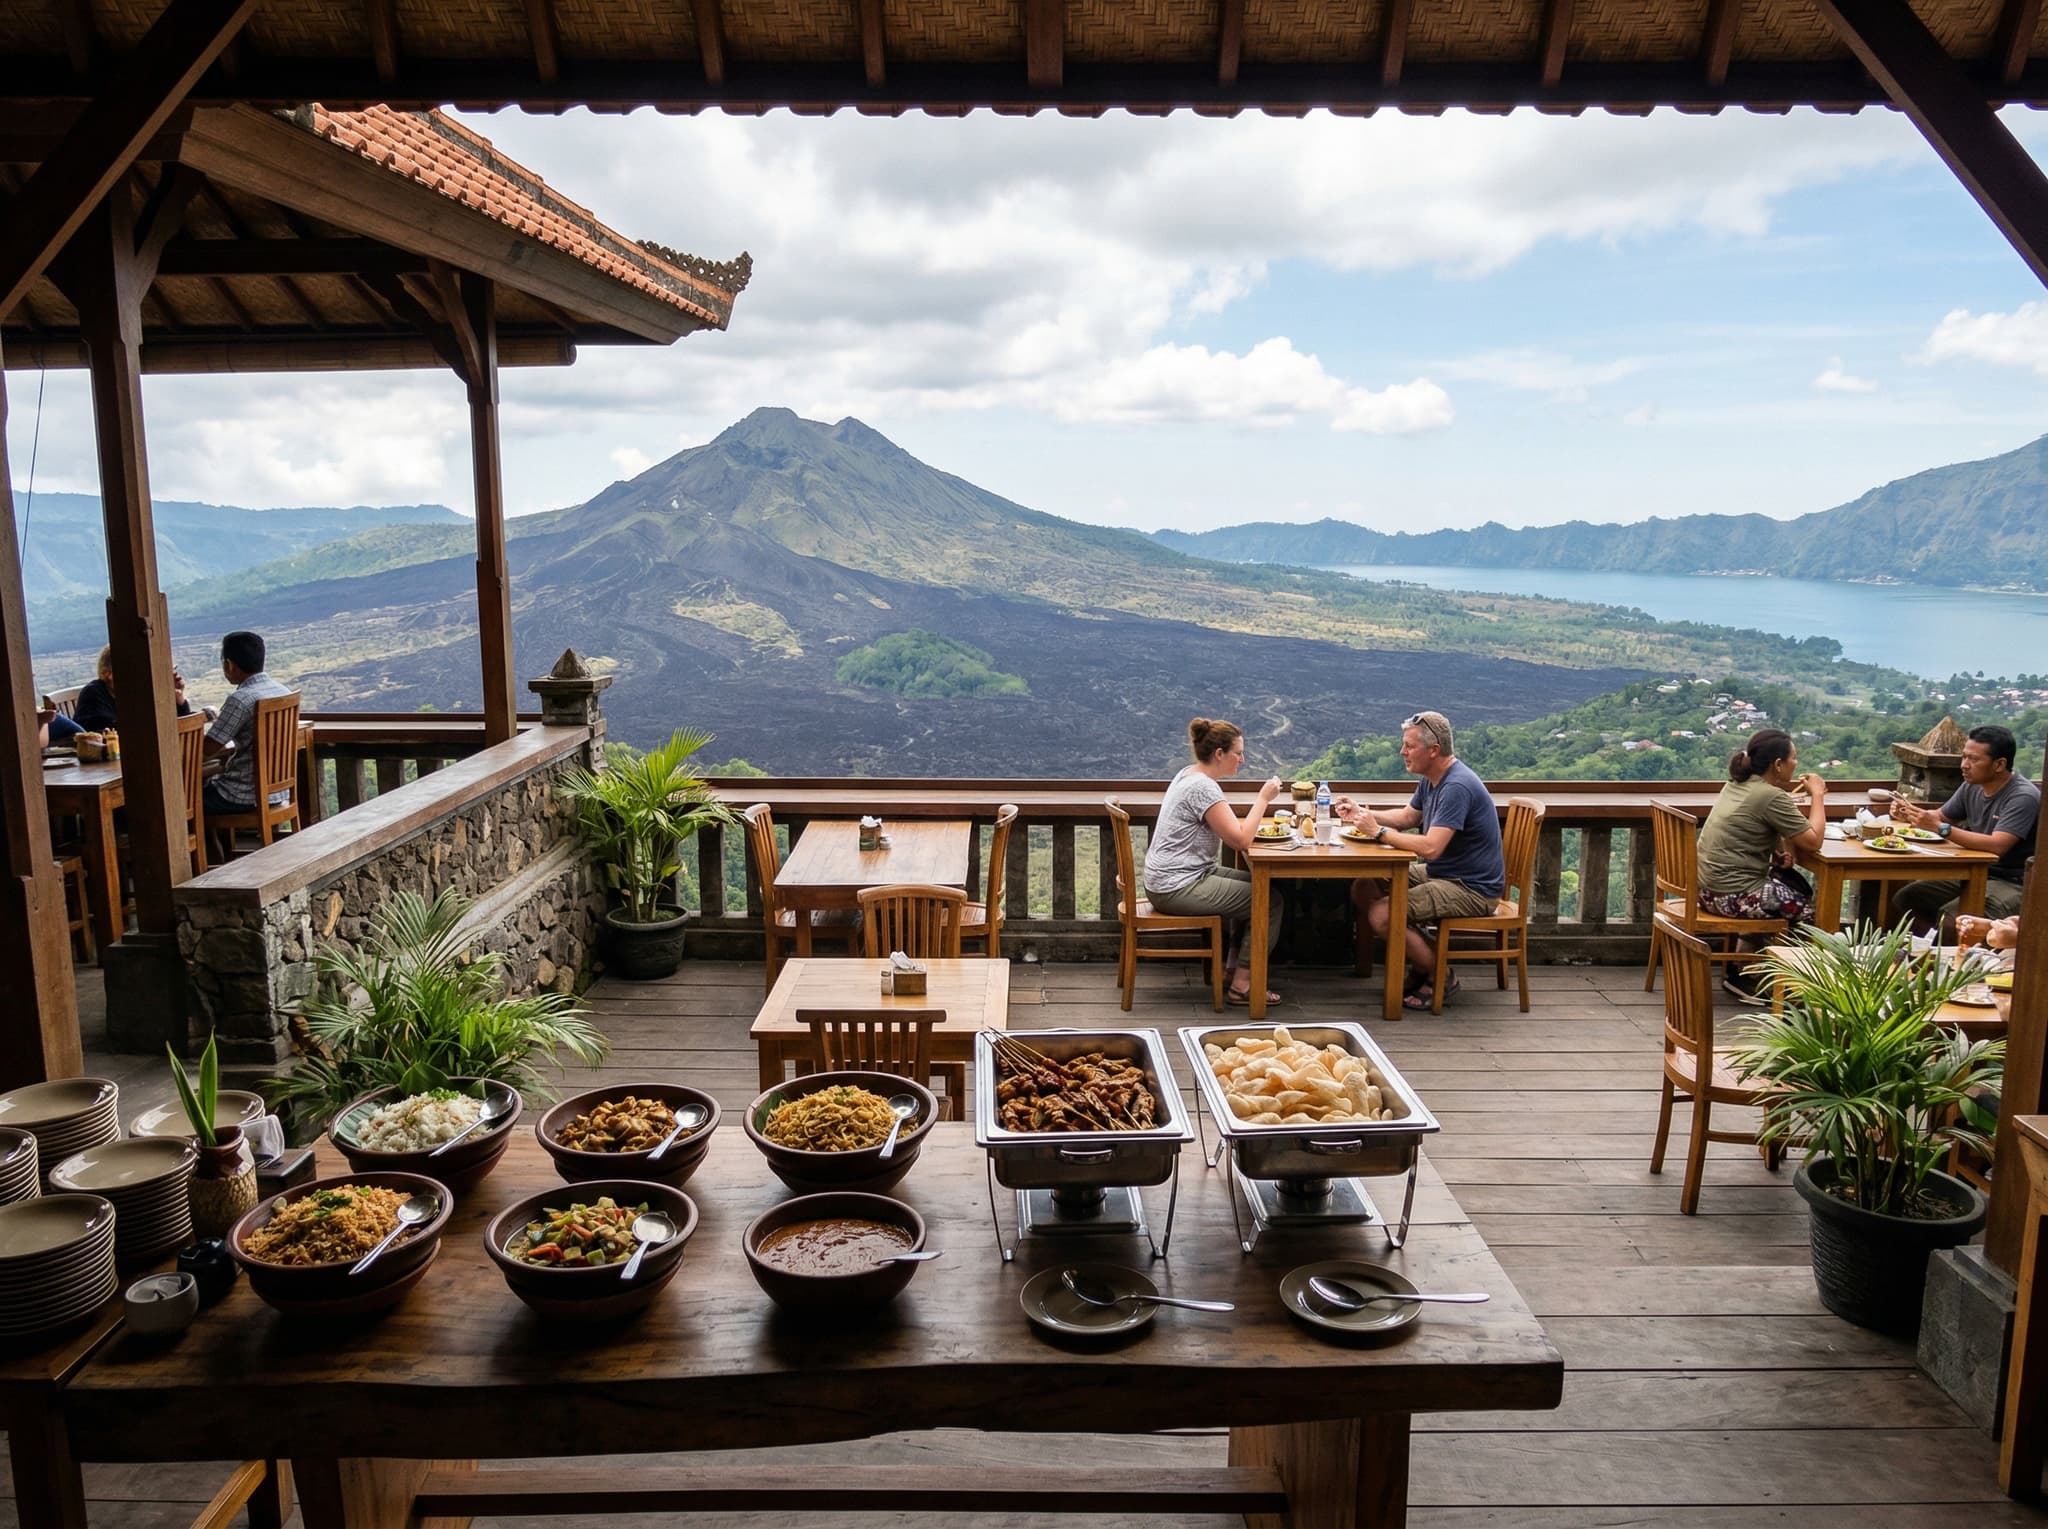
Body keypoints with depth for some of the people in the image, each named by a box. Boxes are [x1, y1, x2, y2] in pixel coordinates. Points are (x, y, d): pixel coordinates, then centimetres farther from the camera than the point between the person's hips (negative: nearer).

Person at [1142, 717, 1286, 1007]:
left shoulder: (1189, 775, 10)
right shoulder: (1203, 787, -21)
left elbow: (1229, 827, 19)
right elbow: (1240, 839, -22)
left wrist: (1261, 804, 4)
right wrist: (1263, 798, -12)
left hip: (1170, 880, 10)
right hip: (1177, 889, -10)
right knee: (1270, 901, -5)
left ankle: (1236, 969, 19)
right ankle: (1242, 985, 2)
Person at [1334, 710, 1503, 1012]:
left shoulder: (1457, 786, -25)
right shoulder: (1431, 780, 8)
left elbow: (1431, 848, -32)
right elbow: (1408, 817, 24)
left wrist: (1379, 832, -21)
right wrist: (1362, 814, 8)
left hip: (1471, 888, -10)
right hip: (1439, 874, 10)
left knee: (1381, 916, -23)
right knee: (1362, 888, 3)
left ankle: (1441, 976, -1)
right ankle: (1420, 965, 11)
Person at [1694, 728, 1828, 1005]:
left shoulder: (1737, 784, 10)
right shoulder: (1771, 797, -18)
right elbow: (1813, 840, -16)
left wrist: (1780, 847, 2)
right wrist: (1817, 795, -4)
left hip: (1709, 887, 9)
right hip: (1733, 896, -9)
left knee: (1798, 886, 22)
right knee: (1808, 906, 8)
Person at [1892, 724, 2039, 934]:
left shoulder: (2023, 797, -19)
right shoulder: (1972, 786, 4)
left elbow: (1997, 846, -31)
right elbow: (1940, 816, 17)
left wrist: (1939, 827, -33)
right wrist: (1909, 813, -5)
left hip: (2012, 883, -8)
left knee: (1950, 918, -32)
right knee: (1902, 900, -5)